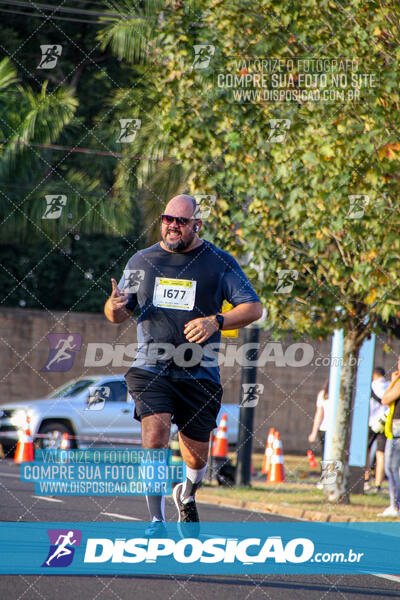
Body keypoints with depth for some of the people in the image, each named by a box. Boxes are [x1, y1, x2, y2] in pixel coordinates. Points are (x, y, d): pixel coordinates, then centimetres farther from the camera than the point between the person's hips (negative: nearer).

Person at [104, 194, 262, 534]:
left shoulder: (219, 263, 1)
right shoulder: (142, 261, 9)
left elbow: (253, 308, -3)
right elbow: (118, 315, 16)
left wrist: (216, 322, -20)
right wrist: (114, 307, -10)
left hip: (199, 374, 0)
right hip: (150, 368, 0)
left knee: (196, 454, 8)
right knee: (155, 437, -22)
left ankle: (187, 495, 43)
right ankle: (156, 522, -15)